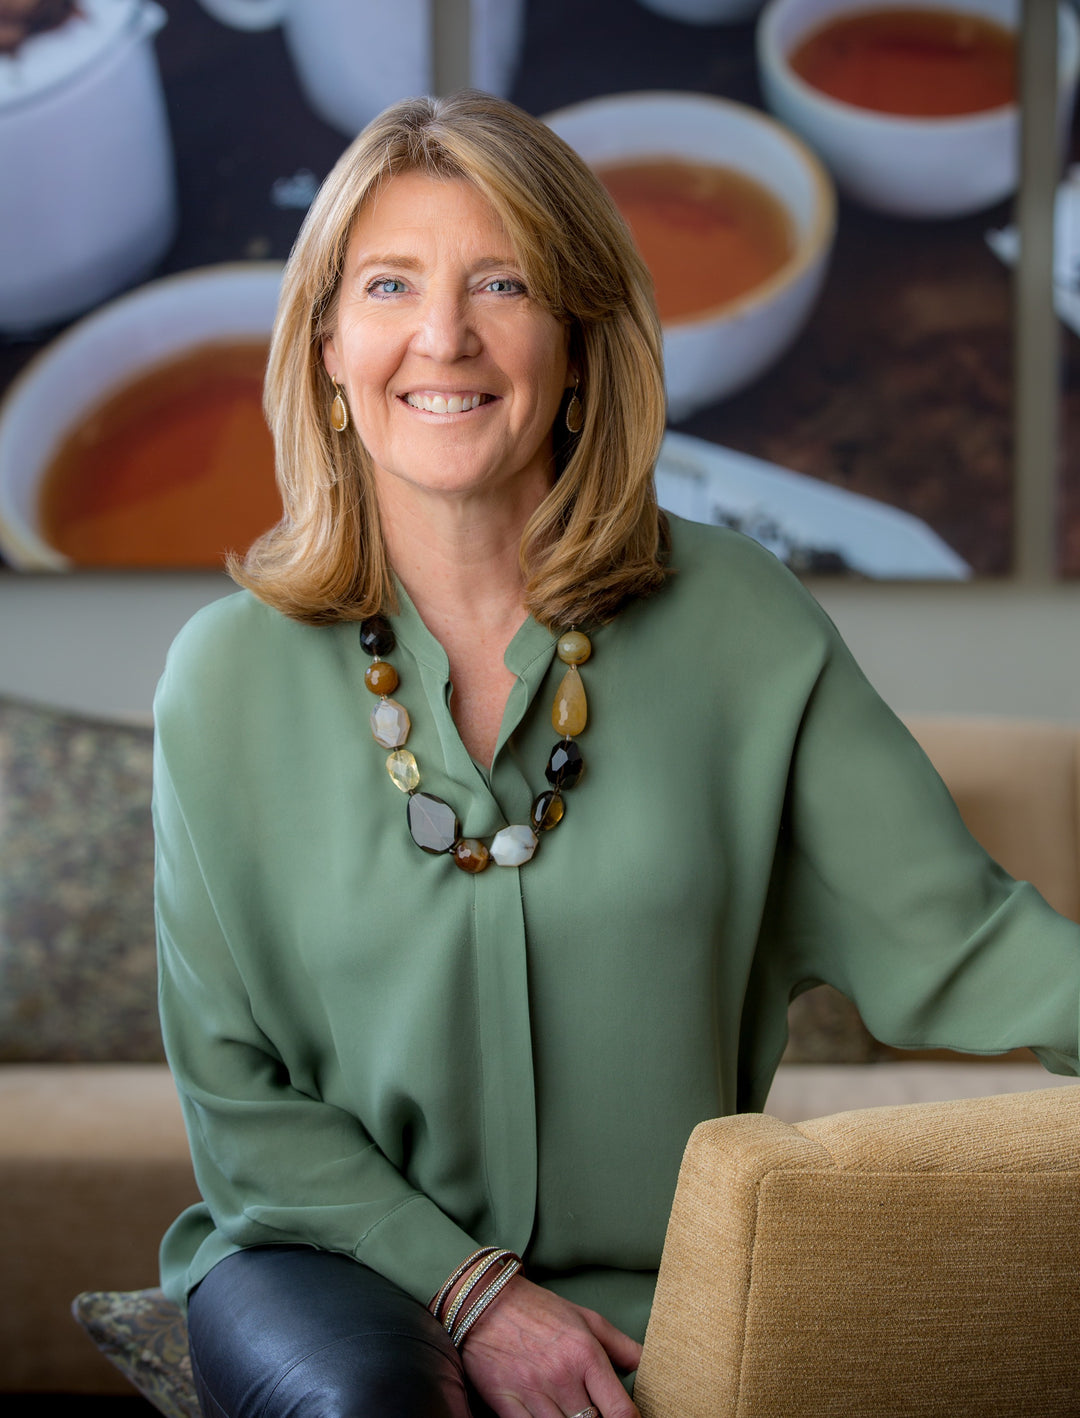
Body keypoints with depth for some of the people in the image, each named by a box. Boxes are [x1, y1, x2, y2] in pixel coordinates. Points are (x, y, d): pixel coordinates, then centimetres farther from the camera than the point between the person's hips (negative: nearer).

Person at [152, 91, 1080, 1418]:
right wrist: (470, 1291, -12)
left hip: (650, 1289, 1)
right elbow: (236, 1094, -2)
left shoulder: (736, 622, -4)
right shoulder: (230, 674, -5)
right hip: (337, 1256, 0)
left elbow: (944, 938, -9)